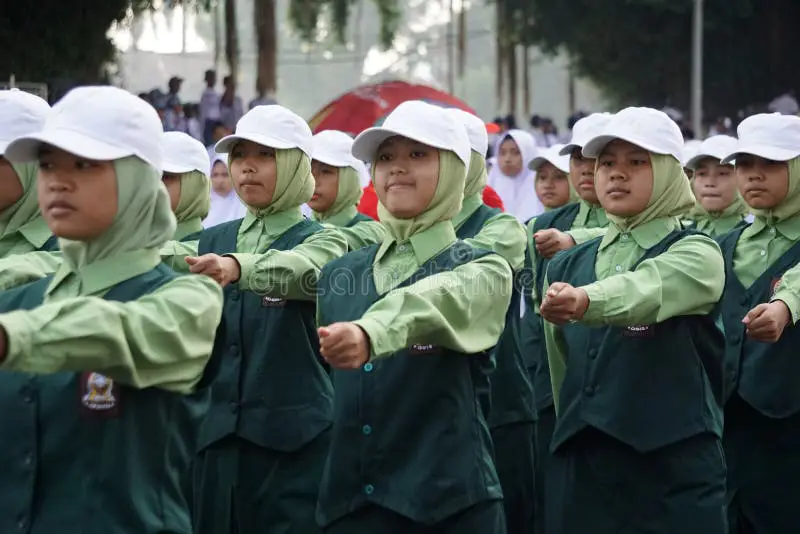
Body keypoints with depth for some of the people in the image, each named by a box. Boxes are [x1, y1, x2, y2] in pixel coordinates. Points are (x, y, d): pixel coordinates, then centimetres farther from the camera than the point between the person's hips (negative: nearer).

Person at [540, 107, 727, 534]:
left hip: (675, 471, -4)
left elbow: (648, 288, -27)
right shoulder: (565, 267, 11)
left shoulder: (696, 254, -4)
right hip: (578, 471, 4)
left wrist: (587, 300, -45)